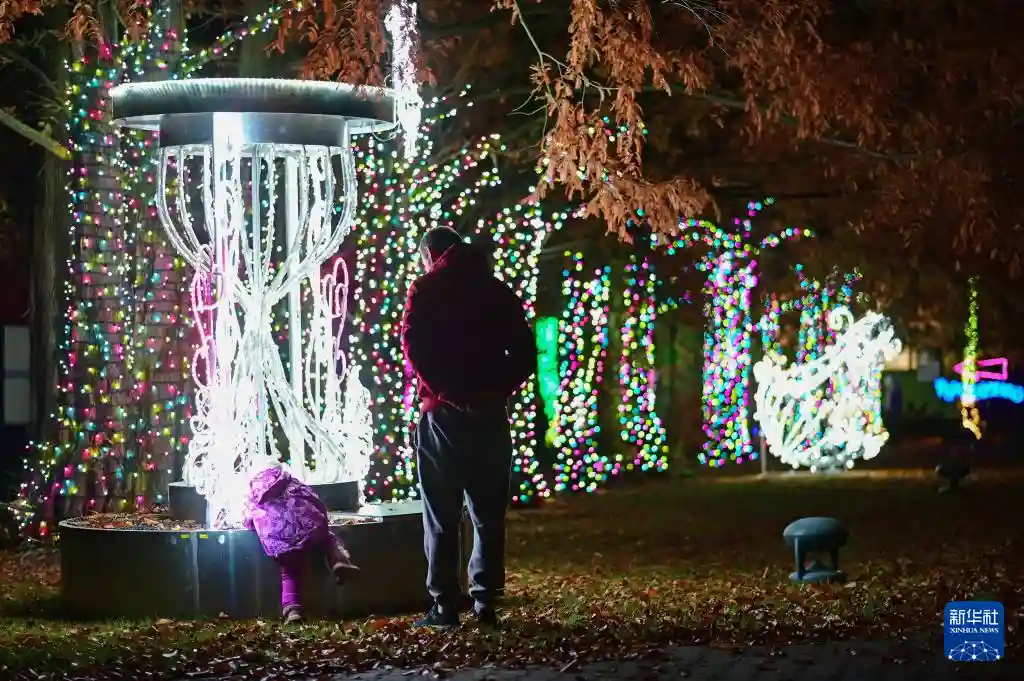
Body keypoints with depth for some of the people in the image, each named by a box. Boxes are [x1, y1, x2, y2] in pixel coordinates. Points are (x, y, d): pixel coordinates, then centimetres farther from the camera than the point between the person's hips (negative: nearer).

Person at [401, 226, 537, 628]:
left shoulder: (427, 289, 0)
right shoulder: (498, 291, 11)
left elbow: (414, 348, -12)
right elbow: (525, 354, 5)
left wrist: (445, 393, -9)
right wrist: (497, 391, 0)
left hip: (445, 414, -3)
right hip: (490, 414, 3)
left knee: (441, 516, 1)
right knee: (489, 513, 9)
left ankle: (445, 606, 0)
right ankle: (486, 602, 7)